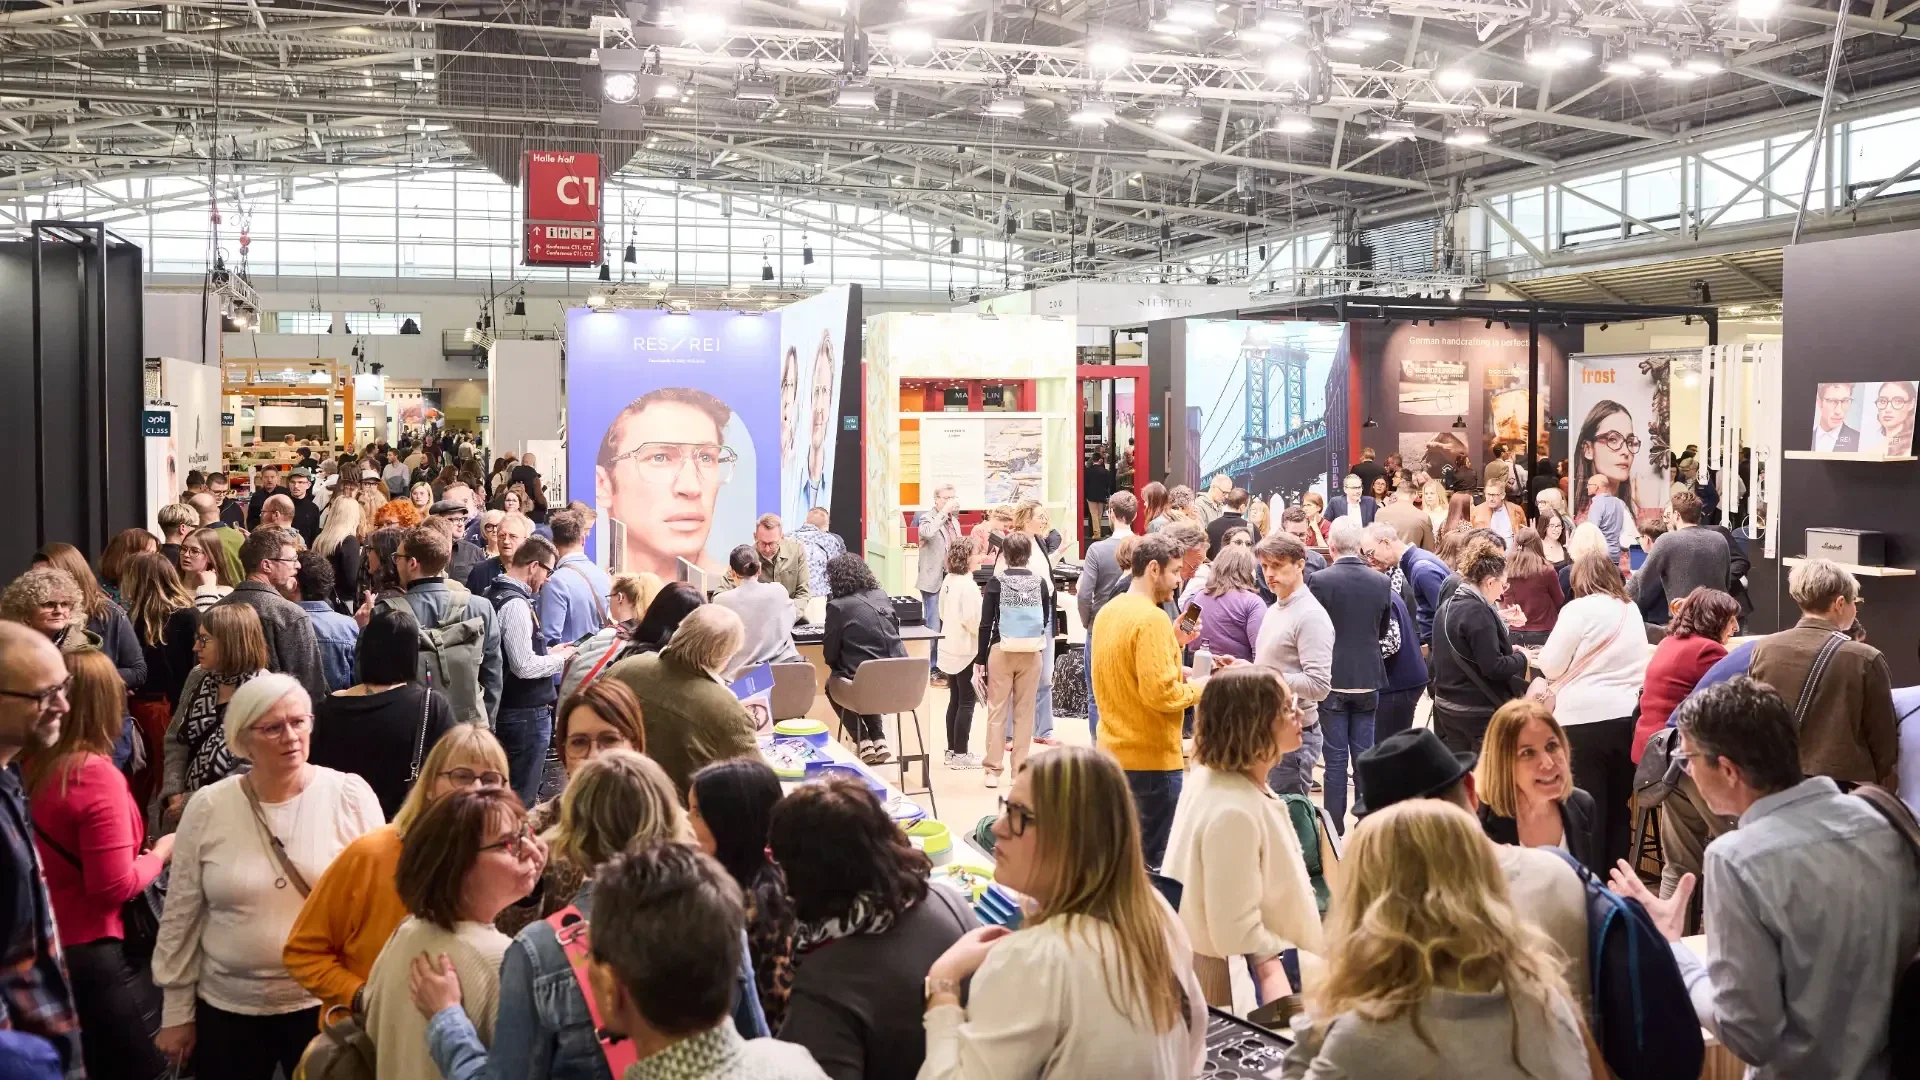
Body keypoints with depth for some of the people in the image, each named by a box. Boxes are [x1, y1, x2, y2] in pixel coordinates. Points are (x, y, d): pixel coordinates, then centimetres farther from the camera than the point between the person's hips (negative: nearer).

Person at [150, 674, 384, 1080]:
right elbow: (181, 916, 4)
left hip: (327, 1004, -1)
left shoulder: (350, 796, -7)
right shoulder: (208, 807, -3)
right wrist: (176, 1011, 7)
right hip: (226, 1008, 1)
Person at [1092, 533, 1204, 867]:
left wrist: (1172, 643, 10)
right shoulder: (1152, 618, -18)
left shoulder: (1108, 611, 9)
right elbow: (1160, 692, -23)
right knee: (1156, 858, 0)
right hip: (1151, 756, -9)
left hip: (1113, 750, 9)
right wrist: (1198, 689, -7)